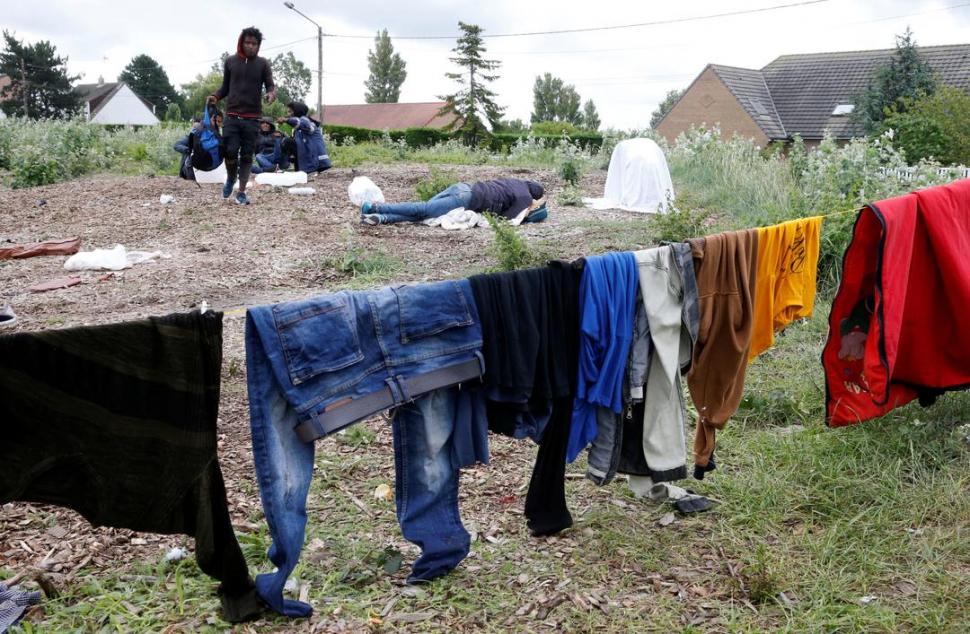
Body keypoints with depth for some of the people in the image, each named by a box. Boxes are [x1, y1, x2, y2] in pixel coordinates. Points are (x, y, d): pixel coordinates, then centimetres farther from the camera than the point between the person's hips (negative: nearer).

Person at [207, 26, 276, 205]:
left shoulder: (263, 64, 5)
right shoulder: (230, 61, 8)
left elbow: (271, 85, 1)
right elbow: (225, 86, 15)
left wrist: (272, 93, -23)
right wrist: (215, 96, -5)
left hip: (252, 117, 0)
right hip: (232, 115, 0)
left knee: (247, 155, 1)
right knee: (230, 151, -10)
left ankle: (242, 192, 8)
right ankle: (230, 179, 19)